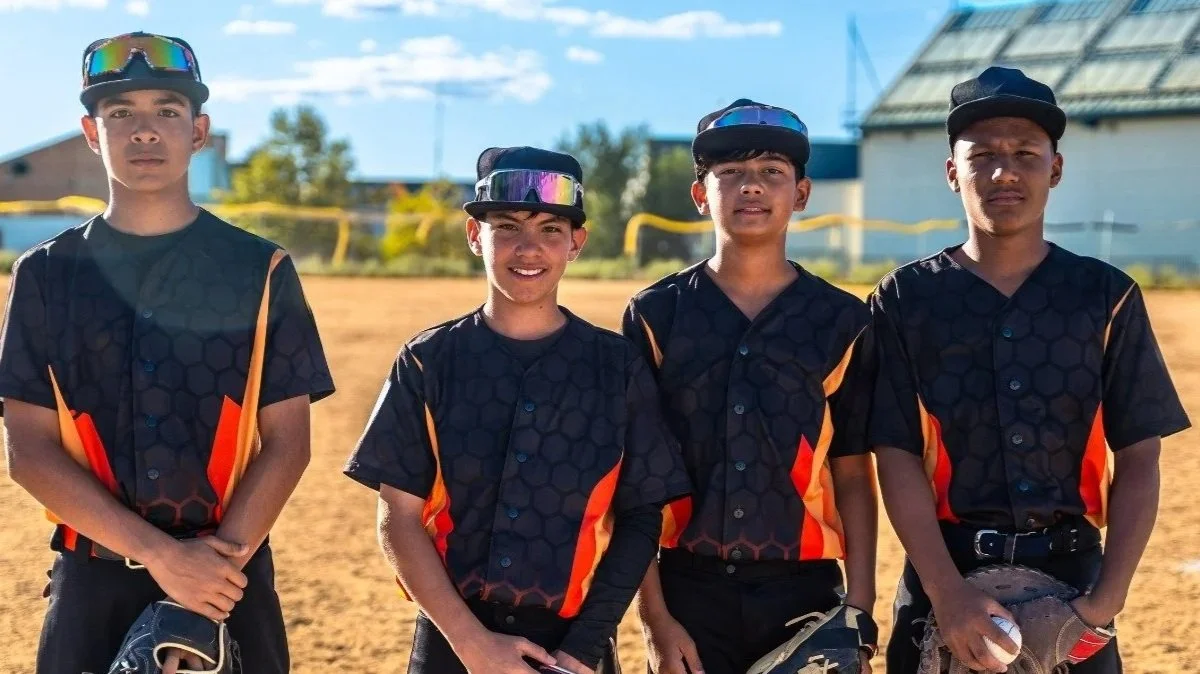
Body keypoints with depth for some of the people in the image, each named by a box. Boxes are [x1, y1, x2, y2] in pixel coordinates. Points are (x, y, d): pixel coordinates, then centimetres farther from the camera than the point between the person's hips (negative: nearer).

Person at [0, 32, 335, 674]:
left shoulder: (260, 270, 3)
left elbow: (287, 443, 0)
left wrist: (218, 561, -14)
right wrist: (163, 555, -13)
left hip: (233, 578, 0)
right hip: (91, 582, 1)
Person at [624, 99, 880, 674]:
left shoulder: (841, 322, 5)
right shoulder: (656, 316, 3)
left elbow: (853, 478, 6)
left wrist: (859, 613, -1)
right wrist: (654, 615, -4)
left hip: (804, 592, 1)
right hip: (688, 589, 0)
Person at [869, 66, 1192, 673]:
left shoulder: (1107, 297, 4)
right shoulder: (905, 301, 1)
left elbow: (1138, 459, 2)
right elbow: (897, 458, -4)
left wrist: (1108, 597, -10)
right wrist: (947, 594, -16)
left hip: (1074, 575, 1)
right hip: (943, 572, -1)